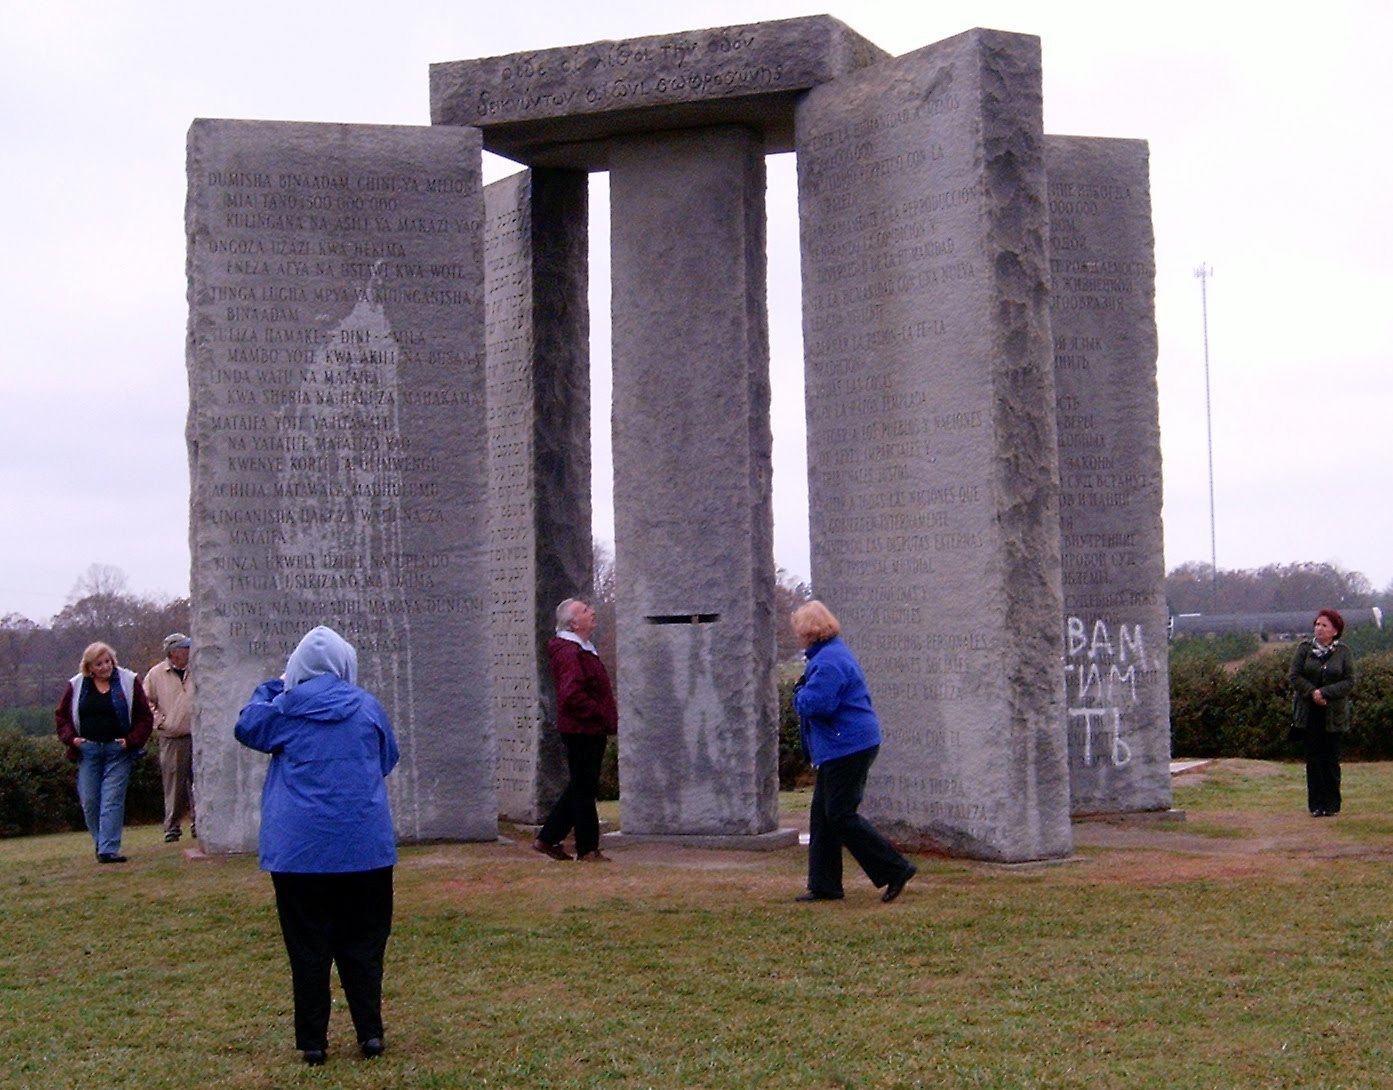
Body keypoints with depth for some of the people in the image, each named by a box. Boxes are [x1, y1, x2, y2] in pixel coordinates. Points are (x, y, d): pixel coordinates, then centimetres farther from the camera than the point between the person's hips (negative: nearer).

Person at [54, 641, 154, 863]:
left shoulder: (128, 682, 1)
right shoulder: (76, 685, 6)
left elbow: (144, 717, 2)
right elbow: (61, 715, 13)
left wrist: (132, 741, -10)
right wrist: (71, 738, -3)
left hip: (118, 750, -2)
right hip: (88, 750, 2)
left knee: (112, 800, -7)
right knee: (89, 801, 3)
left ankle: (108, 850, -9)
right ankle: (102, 844, 20)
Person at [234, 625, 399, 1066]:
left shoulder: (286, 706, -3)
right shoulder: (367, 707, 0)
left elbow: (247, 729, 16)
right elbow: (389, 759, 14)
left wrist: (272, 686, 24)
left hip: (299, 848, -1)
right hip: (364, 846, 1)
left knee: (308, 947, 5)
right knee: (363, 943, 10)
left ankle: (312, 1040, 8)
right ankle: (370, 1032, 9)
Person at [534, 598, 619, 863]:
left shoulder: (583, 650, 17)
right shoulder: (568, 652, -17)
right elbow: (572, 695, -26)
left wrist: (607, 718, 15)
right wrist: (601, 715, -19)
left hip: (591, 731, 10)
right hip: (581, 730, -10)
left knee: (581, 788, 16)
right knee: (585, 789, -2)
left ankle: (548, 838, 23)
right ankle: (588, 849, 6)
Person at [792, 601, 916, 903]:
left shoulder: (829, 662, -19)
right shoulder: (834, 652, 17)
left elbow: (815, 705, -27)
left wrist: (799, 693, -8)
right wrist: (804, 692, 10)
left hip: (847, 749, -11)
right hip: (839, 749, 11)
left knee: (841, 816, -7)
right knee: (822, 816, 12)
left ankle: (896, 869, -3)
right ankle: (824, 886, 16)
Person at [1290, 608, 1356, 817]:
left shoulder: (1343, 652, 1)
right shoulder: (1305, 649, 3)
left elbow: (1349, 682, -6)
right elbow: (1295, 676, -2)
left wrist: (1324, 693, -18)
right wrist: (1312, 693, -16)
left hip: (1333, 714, -1)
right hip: (1308, 712, 1)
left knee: (1331, 760, 3)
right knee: (1313, 759, 1)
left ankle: (1332, 804, 10)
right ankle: (1316, 804, 6)